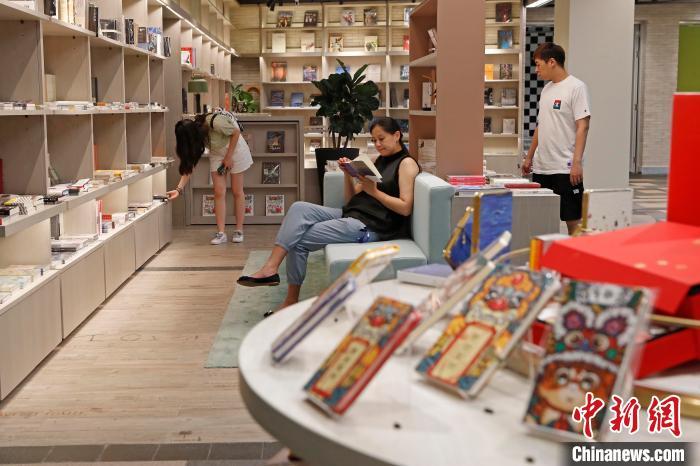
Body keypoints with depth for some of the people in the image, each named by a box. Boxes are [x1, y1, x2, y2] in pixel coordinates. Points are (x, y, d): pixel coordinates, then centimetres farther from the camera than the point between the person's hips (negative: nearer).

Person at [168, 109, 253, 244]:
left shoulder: (216, 122, -36)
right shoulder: (194, 137, -16)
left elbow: (236, 132, -20)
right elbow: (188, 166, -14)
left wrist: (228, 157, -18)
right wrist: (179, 189, -24)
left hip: (234, 149, -5)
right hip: (217, 153, 5)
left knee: (237, 192, 0)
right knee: (219, 193, -4)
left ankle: (239, 230, 8)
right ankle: (221, 233, -2)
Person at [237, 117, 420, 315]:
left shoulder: (407, 163, 0)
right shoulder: (379, 161, 23)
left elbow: (405, 208, -12)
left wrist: (374, 191, -16)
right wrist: (348, 174, 2)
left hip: (370, 226, -8)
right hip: (349, 215, 8)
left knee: (299, 240, -12)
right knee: (299, 208, -14)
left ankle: (291, 300, 0)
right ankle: (270, 268, -21)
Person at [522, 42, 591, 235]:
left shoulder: (576, 87, -8)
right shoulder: (547, 89, 15)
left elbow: (583, 127, -14)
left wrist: (577, 162, -20)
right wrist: (529, 157, 21)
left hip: (566, 168, -8)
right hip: (541, 167, 8)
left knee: (572, 219, 0)